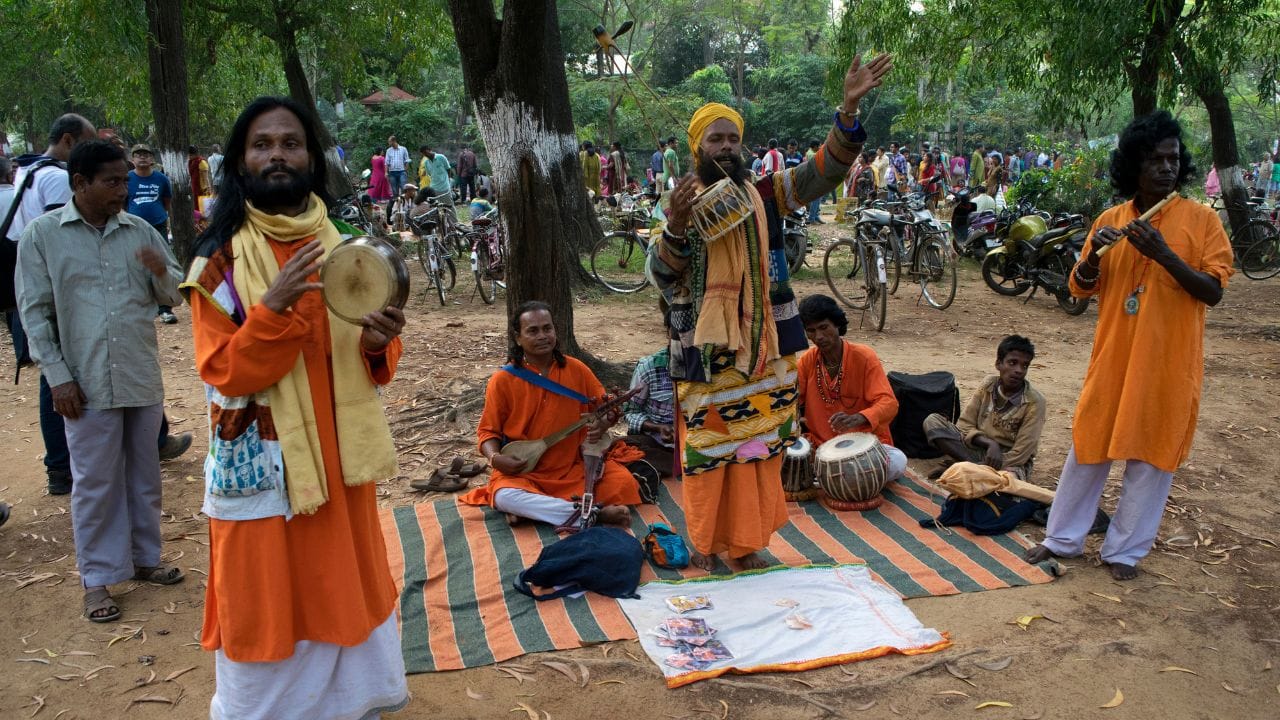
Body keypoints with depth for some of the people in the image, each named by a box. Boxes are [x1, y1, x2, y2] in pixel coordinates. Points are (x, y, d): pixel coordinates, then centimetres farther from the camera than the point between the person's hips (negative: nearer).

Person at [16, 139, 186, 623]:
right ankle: (98, 578, 18)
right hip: (87, 383, -3)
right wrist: (57, 376, -8)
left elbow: (173, 296, 9)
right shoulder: (41, 235, -3)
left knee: (144, 476, 14)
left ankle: (144, 558, 30)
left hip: (143, 378, 3)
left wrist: (162, 272, -14)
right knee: (95, 484, 5)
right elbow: (34, 312, -2)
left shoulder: (140, 231, 4)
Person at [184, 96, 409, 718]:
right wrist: (273, 309, -28)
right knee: (268, 610, 7)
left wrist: (378, 343, -14)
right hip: (264, 468, -4)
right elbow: (223, 374, -14)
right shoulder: (219, 260, -8)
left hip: (338, 460, 4)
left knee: (345, 596, 17)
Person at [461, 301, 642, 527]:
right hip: (524, 472, -2)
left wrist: (603, 423, -15)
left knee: (625, 483, -20)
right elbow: (488, 431, 1)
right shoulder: (502, 380, -6)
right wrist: (496, 458, -20)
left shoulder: (576, 369, 0)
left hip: (575, 467, 2)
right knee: (504, 497, -35)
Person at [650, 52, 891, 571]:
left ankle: (746, 543, 26)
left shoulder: (765, 195, 5)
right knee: (706, 450, 4)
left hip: (764, 348, 3)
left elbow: (822, 172, -5)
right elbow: (662, 276, -11)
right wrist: (676, 227, -29)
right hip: (706, 350, -3)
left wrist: (849, 108, -18)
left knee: (757, 448, 11)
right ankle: (703, 544, 21)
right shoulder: (680, 204, -3)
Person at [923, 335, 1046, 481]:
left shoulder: (1034, 402, -16)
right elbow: (964, 426, -4)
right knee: (932, 421, -14)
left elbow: (1020, 454, -18)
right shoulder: (988, 385, -5)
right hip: (980, 448, 5)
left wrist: (981, 467, -22)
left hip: (1009, 462, -4)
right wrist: (990, 443, -23)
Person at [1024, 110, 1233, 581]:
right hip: (1112, 356, 3)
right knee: (1088, 446, 10)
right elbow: (1081, 288, 6)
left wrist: (1163, 253, -22)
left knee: (1152, 457, 6)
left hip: (1168, 363, -2)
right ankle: (1062, 538, 24)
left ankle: (1125, 550, 21)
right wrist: (1094, 253, -14)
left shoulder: (1200, 219, -4)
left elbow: (1213, 292, -10)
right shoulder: (1110, 220, 4)